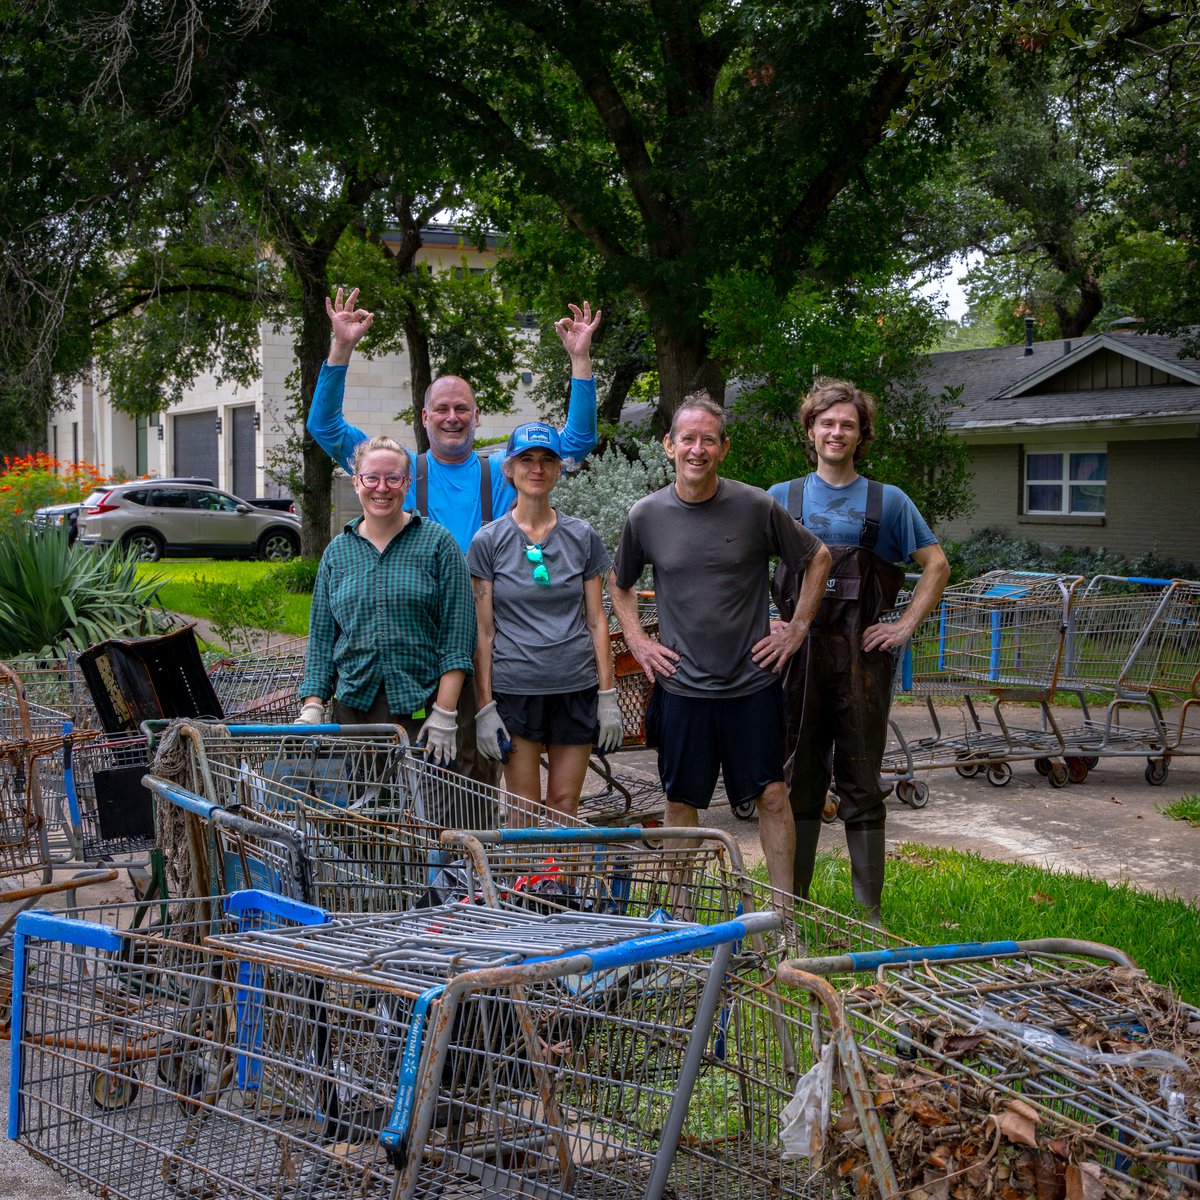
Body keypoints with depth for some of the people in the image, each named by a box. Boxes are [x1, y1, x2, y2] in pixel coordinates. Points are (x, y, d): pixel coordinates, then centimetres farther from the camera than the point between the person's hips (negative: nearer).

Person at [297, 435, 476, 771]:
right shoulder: (337, 551, 11)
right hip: (353, 707, 3)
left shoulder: (436, 542, 1)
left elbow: (457, 636, -4)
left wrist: (444, 715, -10)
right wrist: (312, 707, 0)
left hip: (420, 708, -3)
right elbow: (321, 638, 12)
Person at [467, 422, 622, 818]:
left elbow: (597, 620, 7)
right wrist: (484, 707, -6)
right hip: (515, 691, -2)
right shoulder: (488, 541, 0)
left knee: (565, 806, 5)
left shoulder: (582, 537, 6)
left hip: (577, 688, 2)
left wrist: (607, 696, 2)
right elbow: (483, 631, -1)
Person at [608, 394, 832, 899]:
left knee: (771, 795, 2)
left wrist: (797, 628, 4)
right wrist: (637, 641, 6)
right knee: (680, 801, 9)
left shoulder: (756, 507, -5)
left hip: (752, 683, -1)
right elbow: (618, 583, 17)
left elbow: (817, 559, 8)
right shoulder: (646, 516, -1)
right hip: (681, 684, 1)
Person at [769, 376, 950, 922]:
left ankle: (869, 910, 9)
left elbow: (936, 564, 10)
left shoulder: (887, 501, 7)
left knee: (861, 785, 3)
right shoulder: (782, 498, 9)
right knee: (797, 781, 6)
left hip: (861, 655, -1)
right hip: (797, 653, 1)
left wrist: (906, 626, 0)